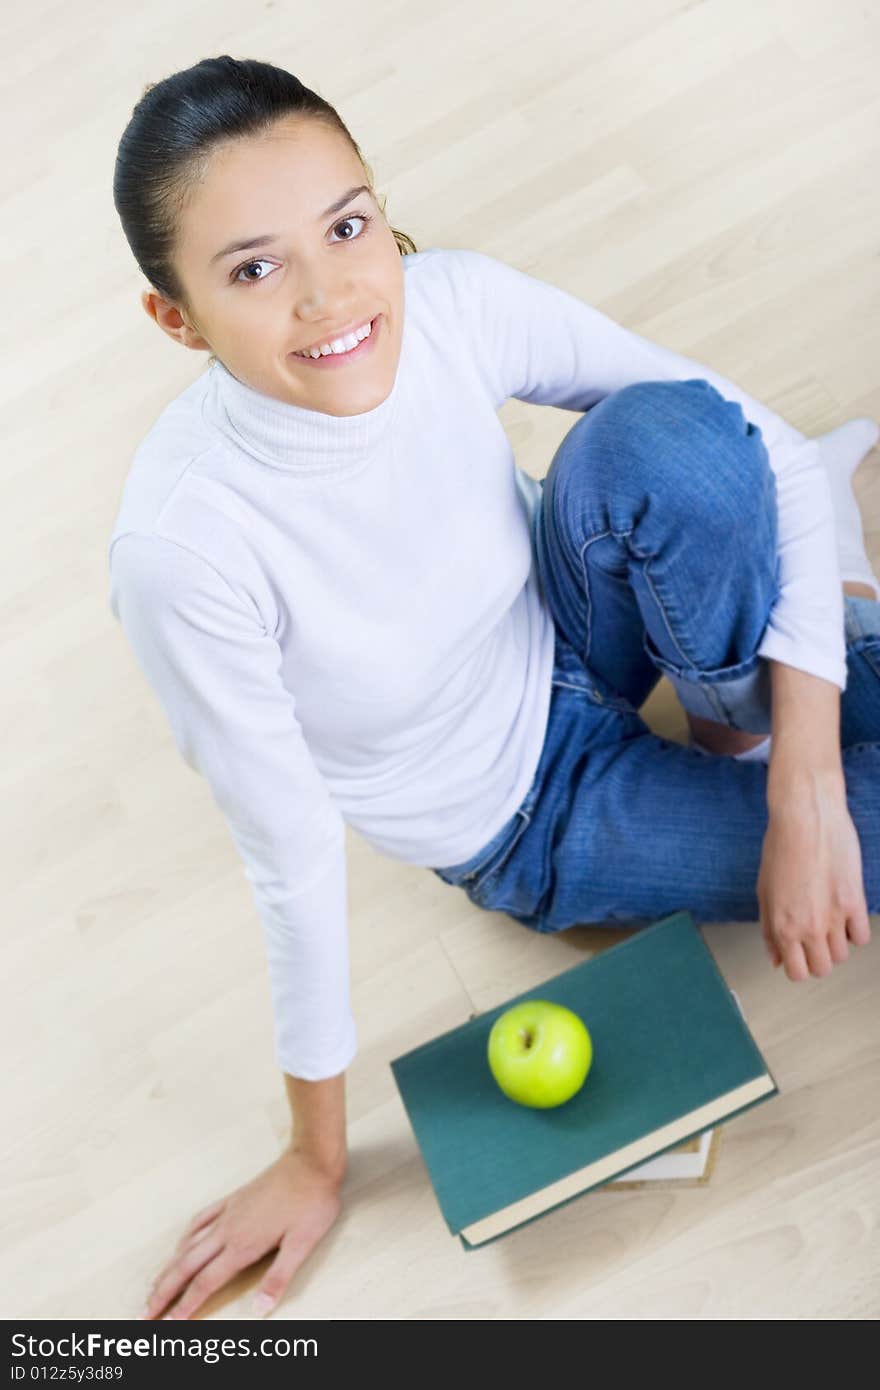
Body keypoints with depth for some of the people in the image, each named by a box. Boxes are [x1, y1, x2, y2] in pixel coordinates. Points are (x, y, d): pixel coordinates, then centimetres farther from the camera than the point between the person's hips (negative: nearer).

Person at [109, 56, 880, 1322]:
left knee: (667, 432, -29)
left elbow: (777, 450, -18)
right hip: (532, 828, -3)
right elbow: (295, 865, -22)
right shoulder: (181, 544, -33)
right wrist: (317, 1161, -9)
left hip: (568, 646, 3)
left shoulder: (455, 302, -23)